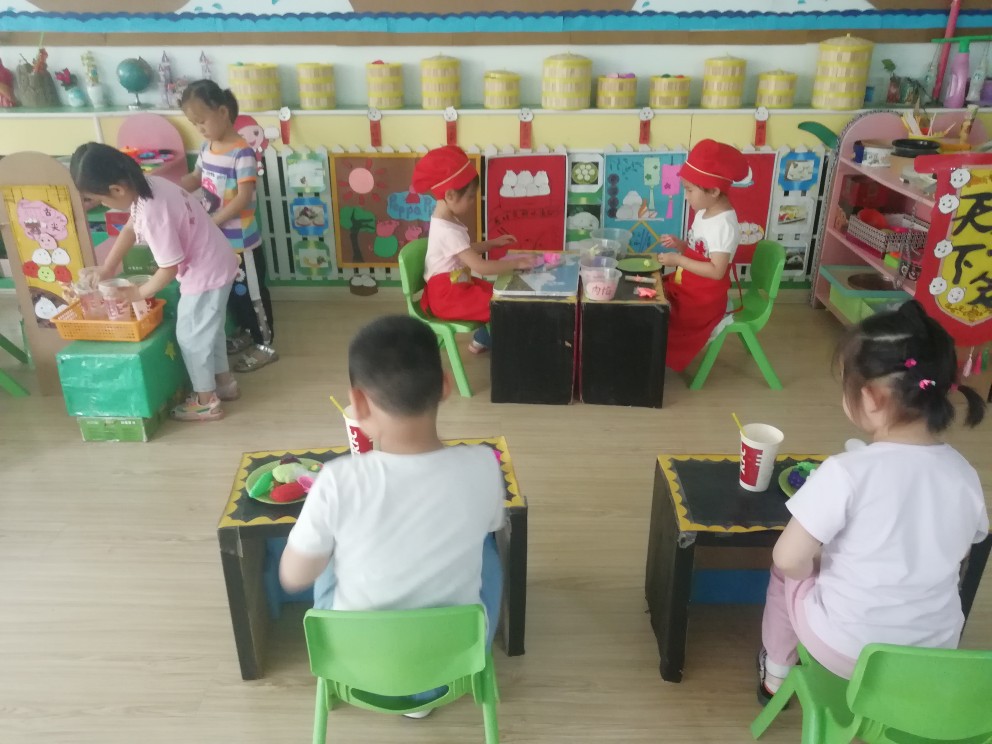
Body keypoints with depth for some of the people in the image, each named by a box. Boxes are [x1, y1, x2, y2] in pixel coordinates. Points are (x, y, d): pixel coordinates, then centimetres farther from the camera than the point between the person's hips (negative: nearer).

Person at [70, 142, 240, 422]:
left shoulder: (152, 213, -31)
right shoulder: (147, 186, -4)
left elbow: (169, 269, -23)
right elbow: (130, 228, 13)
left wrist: (140, 292, -6)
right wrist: (106, 270, 12)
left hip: (204, 274, -9)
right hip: (215, 265, 9)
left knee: (190, 335, 6)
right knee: (208, 328, 24)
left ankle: (207, 401, 20)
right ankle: (224, 382, 40)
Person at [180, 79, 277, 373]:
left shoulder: (242, 153, -21)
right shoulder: (206, 147, 5)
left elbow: (244, 198, -26)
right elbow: (196, 179, 18)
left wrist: (211, 223, -27)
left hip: (241, 241, -8)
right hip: (217, 239, 8)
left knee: (251, 292, 5)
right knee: (230, 291, 21)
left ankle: (264, 344, 20)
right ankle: (247, 332, 40)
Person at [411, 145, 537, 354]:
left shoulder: (447, 220, 4)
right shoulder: (448, 231, -28)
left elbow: (466, 250, 20)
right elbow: (481, 267, -32)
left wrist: (493, 243, 11)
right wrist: (516, 263, -24)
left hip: (456, 285, 10)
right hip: (447, 296, -10)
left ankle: (482, 340, 30)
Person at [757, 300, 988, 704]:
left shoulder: (846, 472, -27)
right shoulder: (965, 475, -10)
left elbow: (790, 559, -21)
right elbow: (954, 560, 6)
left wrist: (814, 565, 0)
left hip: (846, 650, -4)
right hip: (936, 655, 5)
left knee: (786, 572, 22)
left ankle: (775, 675, 41)